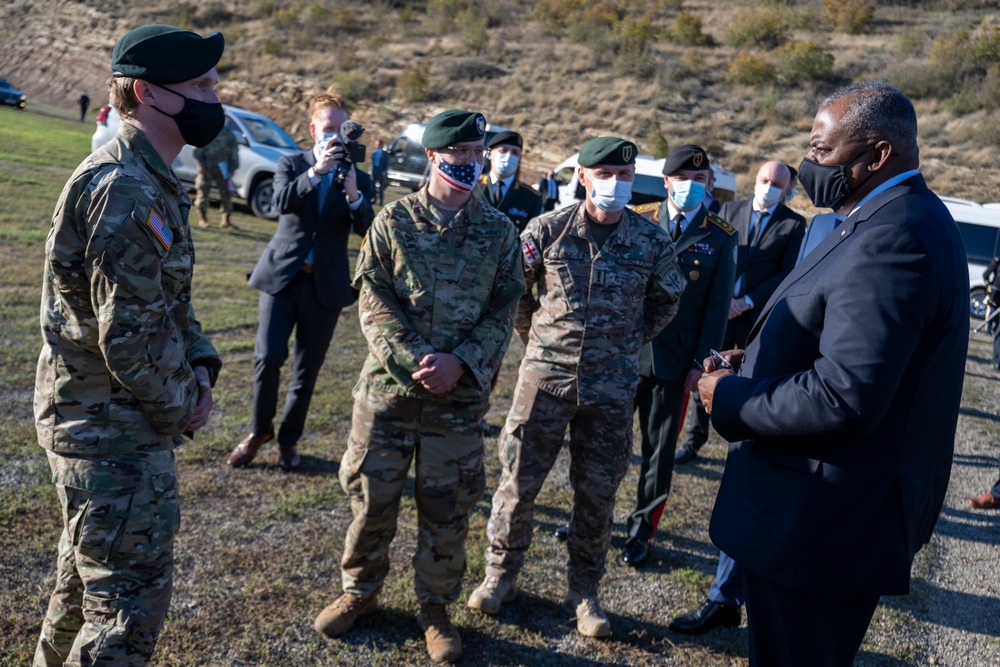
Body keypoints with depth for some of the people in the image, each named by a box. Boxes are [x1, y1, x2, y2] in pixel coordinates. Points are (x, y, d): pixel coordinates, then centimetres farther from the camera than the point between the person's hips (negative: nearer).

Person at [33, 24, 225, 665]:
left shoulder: (151, 180, 11)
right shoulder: (124, 191, -23)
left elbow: (172, 301, 16)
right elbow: (128, 337, -25)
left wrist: (200, 365, 1)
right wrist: (184, 405, -10)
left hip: (94, 423, 10)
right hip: (116, 437, -10)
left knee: (86, 583, 28)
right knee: (131, 608, 1)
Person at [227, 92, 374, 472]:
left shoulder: (358, 179, 6)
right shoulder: (291, 164, 6)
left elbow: (367, 230, -8)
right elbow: (282, 202, -15)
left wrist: (354, 195, -26)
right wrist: (316, 170, -27)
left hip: (326, 285, 1)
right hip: (281, 275, -1)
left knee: (307, 370, 7)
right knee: (268, 358, -9)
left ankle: (289, 439, 26)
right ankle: (260, 430, 16)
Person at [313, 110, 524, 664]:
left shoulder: (498, 230, 4)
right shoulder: (394, 221, 0)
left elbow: (502, 311, 2)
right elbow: (374, 302, -4)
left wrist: (460, 362, -13)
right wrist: (413, 361, -17)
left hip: (461, 397, 1)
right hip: (388, 386, 0)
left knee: (447, 510, 10)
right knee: (371, 497, 11)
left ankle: (435, 607, 31)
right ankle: (359, 590, 35)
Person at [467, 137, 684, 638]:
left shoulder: (652, 241, -3)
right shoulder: (547, 230, -6)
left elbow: (665, 302, 14)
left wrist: (627, 341, 9)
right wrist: (534, 336, 7)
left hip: (611, 387, 1)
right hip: (544, 375, 0)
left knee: (597, 494, 9)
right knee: (517, 480, 5)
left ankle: (584, 592, 27)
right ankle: (500, 575, 26)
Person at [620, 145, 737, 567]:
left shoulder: (721, 237, 1)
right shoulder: (637, 222, 1)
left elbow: (719, 304, -1)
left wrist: (702, 361, -6)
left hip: (675, 359, 0)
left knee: (659, 449, 10)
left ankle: (641, 530, 25)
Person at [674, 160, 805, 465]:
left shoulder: (794, 223, 0)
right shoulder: (729, 210, 6)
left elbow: (787, 273, -6)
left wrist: (748, 302, -14)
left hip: (759, 314, -2)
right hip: (719, 309, 2)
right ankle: (694, 440, 17)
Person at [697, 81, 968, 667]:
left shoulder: (895, 236, -24)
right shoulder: (910, 221, 10)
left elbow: (842, 399, -30)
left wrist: (729, 398, -15)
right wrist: (760, 363, 6)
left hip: (817, 526, -10)